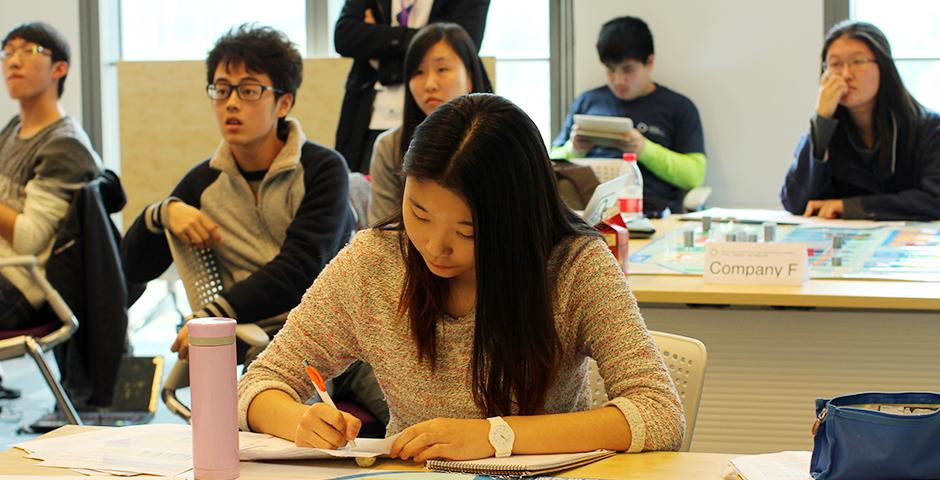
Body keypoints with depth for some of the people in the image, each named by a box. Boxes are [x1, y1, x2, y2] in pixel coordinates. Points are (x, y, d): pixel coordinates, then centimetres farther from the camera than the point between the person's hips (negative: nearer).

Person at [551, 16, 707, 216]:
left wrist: (645, 150, -7)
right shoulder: (587, 101, 24)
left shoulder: (679, 107, 16)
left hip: (650, 207, -3)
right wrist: (574, 150, 4)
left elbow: (694, 175, 6)